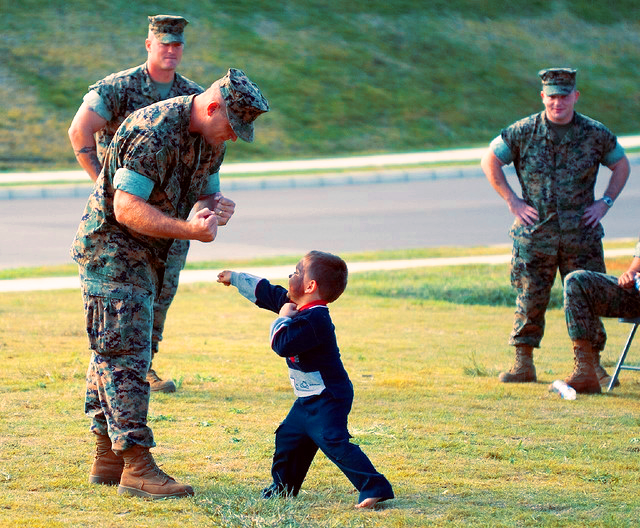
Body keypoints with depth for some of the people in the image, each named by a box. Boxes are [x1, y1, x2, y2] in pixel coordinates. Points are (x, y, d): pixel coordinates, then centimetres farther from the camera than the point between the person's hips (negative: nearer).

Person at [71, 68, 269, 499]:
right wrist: (190, 230, -34)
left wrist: (214, 208, -12)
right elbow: (127, 209, -29)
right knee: (126, 354, -11)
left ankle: (107, 459, 19)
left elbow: (207, 192, 13)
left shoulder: (210, 139, 3)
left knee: (114, 352, 13)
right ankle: (137, 466, -12)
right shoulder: (153, 132, -26)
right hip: (111, 248, -9)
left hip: (146, 255, 9)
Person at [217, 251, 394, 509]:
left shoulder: (314, 320, -24)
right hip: (309, 400, 11)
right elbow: (267, 292, 22)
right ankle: (284, 487, 36)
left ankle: (375, 488, -22)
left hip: (327, 399, -11)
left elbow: (282, 344, -29)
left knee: (335, 443, -20)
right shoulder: (298, 307, 8)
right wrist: (236, 279, 31)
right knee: (288, 436, 20)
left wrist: (283, 318, -12)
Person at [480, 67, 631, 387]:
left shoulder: (595, 134, 1)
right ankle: (523, 363, 10)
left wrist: (605, 203, 4)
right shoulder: (524, 132, -2)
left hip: (581, 233, 1)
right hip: (535, 233, 0)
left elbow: (621, 165, 16)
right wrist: (512, 201, 0)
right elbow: (489, 161, 6)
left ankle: (591, 363, 11)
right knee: (530, 299, 1)